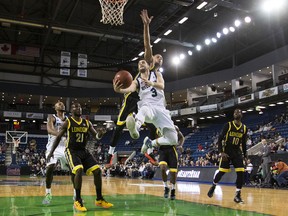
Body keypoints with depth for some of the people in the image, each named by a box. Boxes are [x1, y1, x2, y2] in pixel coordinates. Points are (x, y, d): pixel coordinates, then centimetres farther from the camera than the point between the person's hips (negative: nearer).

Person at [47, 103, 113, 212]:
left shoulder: (87, 122, 7)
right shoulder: (67, 122, -4)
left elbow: (96, 136, 7)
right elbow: (58, 137, -1)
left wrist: (100, 133, -18)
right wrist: (51, 152, -7)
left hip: (84, 151, 5)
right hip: (71, 151, -5)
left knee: (97, 170, -6)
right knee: (79, 170, -29)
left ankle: (99, 199, 7)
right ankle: (78, 201, -15)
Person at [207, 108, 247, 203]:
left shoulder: (244, 128, 5)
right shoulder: (228, 125, -7)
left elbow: (243, 143, 14)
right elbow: (220, 139, -9)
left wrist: (244, 156, 11)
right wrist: (221, 152, -18)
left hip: (237, 153, 3)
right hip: (226, 152, -3)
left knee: (241, 173, -8)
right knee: (221, 172, -1)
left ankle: (237, 195, 2)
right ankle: (213, 186, 26)